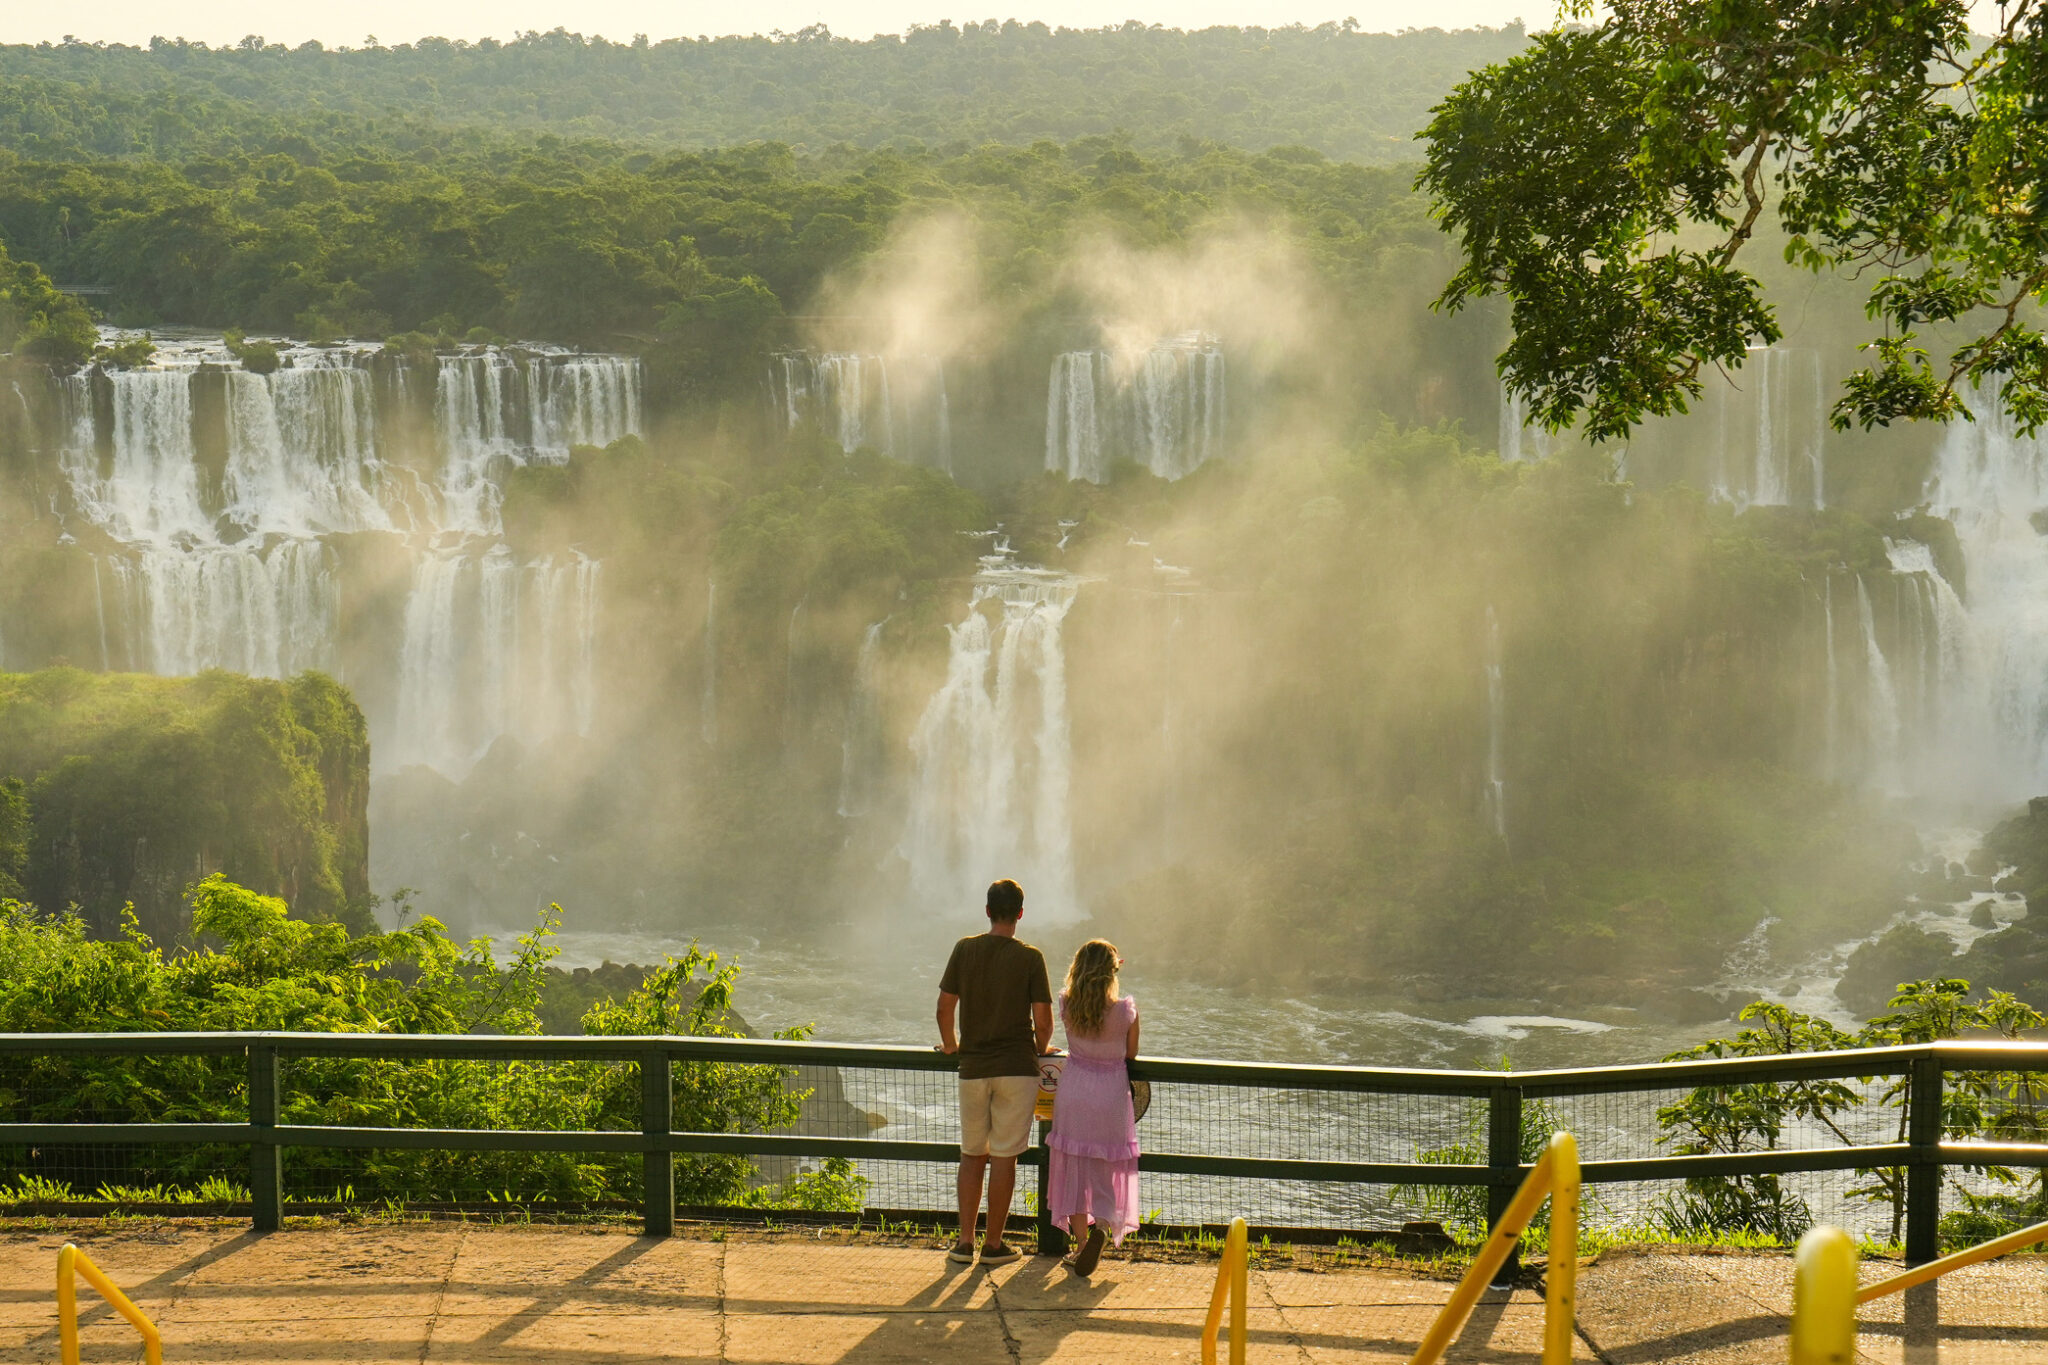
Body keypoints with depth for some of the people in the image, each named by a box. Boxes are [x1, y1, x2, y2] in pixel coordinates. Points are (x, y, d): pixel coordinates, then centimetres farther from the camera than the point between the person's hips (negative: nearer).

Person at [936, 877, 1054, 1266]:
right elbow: (1042, 1019, -9)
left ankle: (964, 1241, 13)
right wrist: (1041, 1049, 11)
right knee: (1004, 1156, 3)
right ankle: (994, 1244, 7)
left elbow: (945, 1006, 1)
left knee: (972, 1154, 13)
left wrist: (951, 1044, 19)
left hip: (972, 1068, 3)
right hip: (1016, 1067, -2)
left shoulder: (964, 950, 0)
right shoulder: (1030, 958, -8)